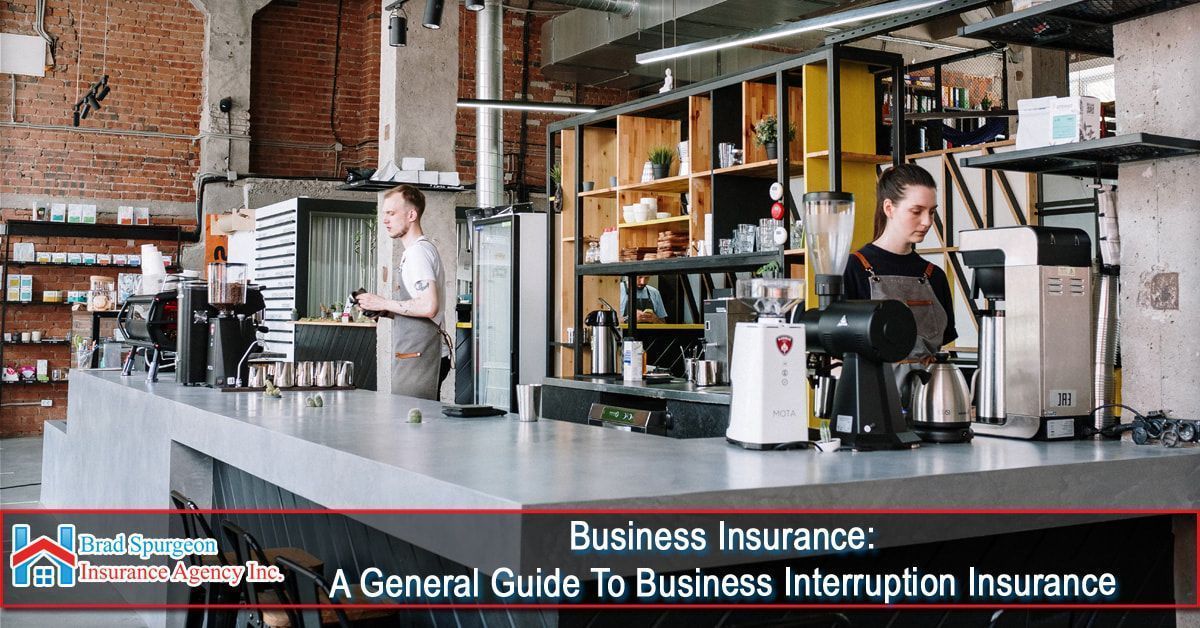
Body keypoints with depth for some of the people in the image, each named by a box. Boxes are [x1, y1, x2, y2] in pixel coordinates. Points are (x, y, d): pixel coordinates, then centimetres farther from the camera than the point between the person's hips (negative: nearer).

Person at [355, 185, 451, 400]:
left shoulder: (418, 252, -12)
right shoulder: (423, 249, 20)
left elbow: (429, 307, -24)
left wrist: (384, 303, -13)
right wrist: (383, 310, 13)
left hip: (418, 357, -10)